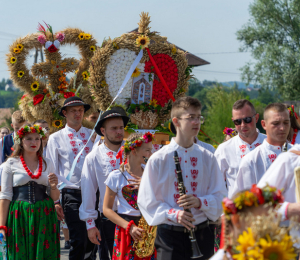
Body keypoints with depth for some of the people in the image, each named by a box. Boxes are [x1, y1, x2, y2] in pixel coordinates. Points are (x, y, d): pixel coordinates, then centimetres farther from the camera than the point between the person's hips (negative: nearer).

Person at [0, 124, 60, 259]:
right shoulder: (11, 163, 2)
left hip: (44, 217, 3)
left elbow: (55, 197, 13)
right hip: (20, 216, -2)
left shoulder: (47, 163, 11)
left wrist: (53, 187, -9)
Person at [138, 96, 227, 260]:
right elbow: (147, 200, -3)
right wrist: (174, 214, -18)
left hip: (201, 233, 3)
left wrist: (200, 202, -14)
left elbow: (220, 196, 7)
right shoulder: (158, 159, -2)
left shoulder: (207, 158, 7)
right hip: (170, 233, -3)